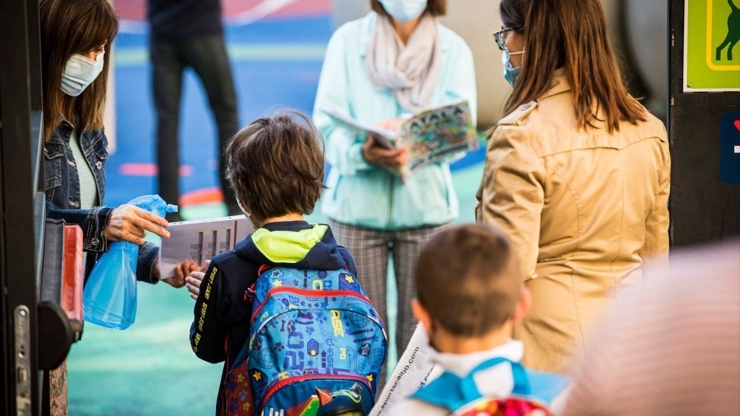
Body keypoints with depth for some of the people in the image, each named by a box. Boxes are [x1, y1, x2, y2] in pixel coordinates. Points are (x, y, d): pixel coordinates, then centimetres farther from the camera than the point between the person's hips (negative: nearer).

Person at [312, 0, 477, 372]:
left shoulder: (453, 50, 4)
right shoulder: (348, 41, 1)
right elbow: (327, 123, -6)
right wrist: (361, 153, -27)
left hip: (425, 206, 1)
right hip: (357, 205, -1)